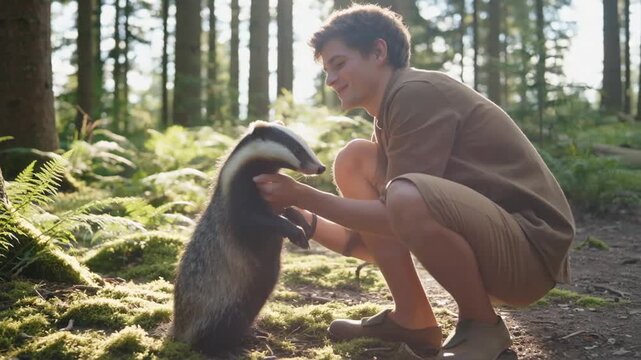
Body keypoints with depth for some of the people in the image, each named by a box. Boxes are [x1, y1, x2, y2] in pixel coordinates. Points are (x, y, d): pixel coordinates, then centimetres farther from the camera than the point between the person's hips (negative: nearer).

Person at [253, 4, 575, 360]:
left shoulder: (417, 93, -16)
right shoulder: (388, 117, 12)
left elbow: (396, 216, -21)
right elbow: (364, 240, 11)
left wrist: (300, 194, -15)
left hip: (531, 249, -9)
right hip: (476, 237, 9)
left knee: (407, 197, -37)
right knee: (353, 160, 3)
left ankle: (482, 325, -9)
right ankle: (412, 319, 3)